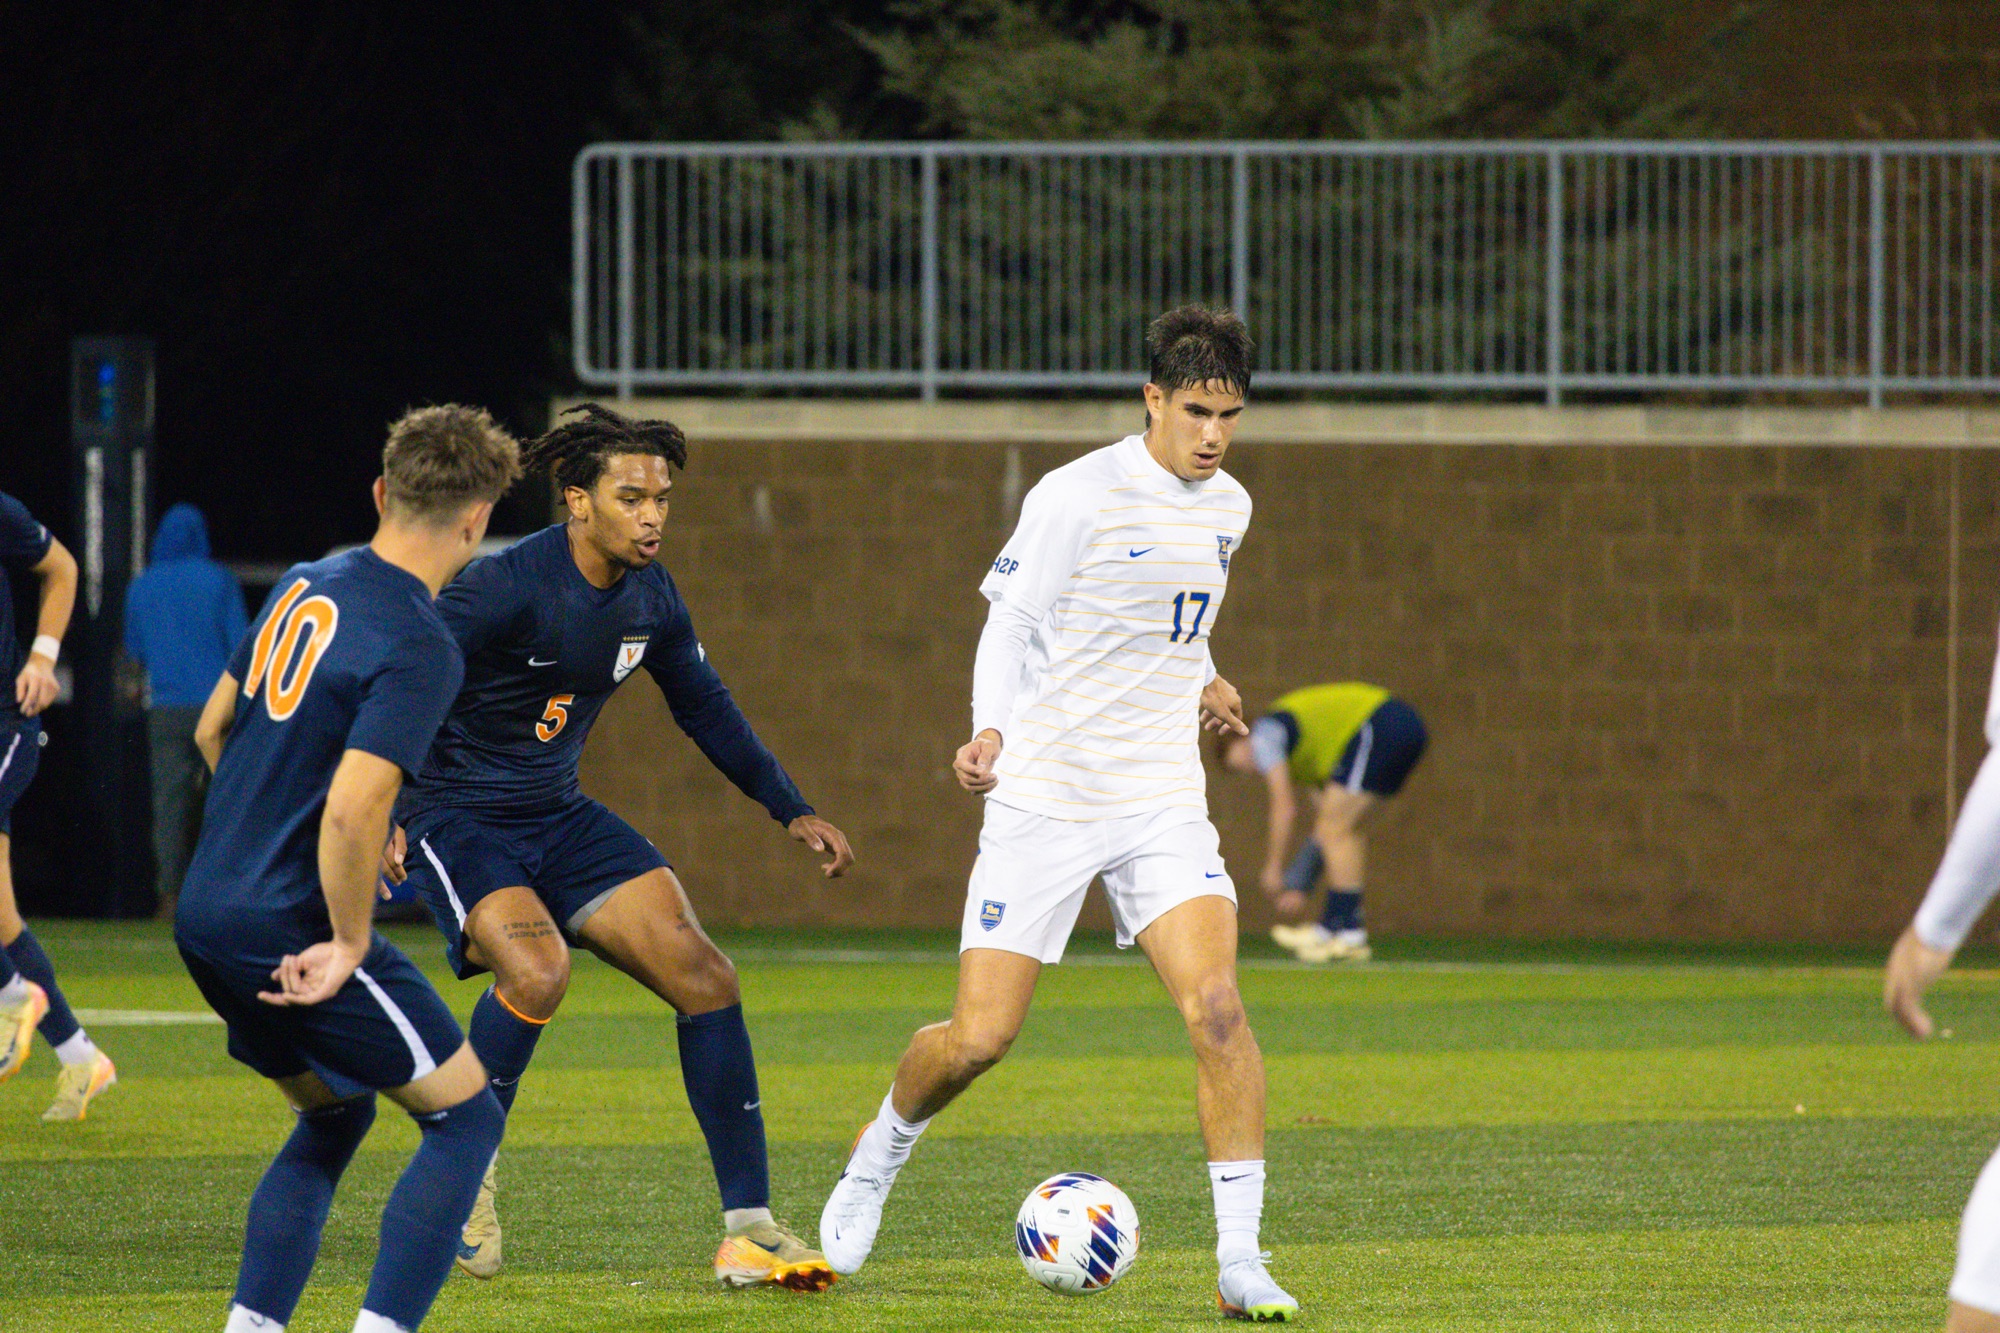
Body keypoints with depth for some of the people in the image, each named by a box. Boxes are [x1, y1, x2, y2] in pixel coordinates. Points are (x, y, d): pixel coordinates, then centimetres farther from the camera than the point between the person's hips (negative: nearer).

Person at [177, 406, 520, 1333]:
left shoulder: (305, 587, 9)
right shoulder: (419, 649, -17)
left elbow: (212, 730, 20)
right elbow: (352, 808, -26)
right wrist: (350, 943, -15)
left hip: (205, 914, 8)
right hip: (290, 930, -8)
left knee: (334, 1115, 24)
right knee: (465, 1117, 2)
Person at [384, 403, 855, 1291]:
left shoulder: (649, 598, 1)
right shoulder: (508, 587, -21)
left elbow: (705, 708, 18)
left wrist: (792, 812, 20)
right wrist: (377, 814, -36)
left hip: (559, 818, 7)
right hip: (457, 819, -7)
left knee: (705, 977, -8)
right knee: (538, 969, -33)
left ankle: (749, 1231, -5)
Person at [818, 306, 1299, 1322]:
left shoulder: (1226, 508, 10)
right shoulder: (1077, 497, -10)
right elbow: (1011, 621, -5)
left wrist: (1202, 684, 8)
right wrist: (991, 730, -21)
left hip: (1162, 802, 4)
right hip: (1043, 802, -4)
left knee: (1216, 1008, -17)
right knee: (978, 1037, -6)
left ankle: (1240, 1260, -15)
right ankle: (877, 1157, 27)